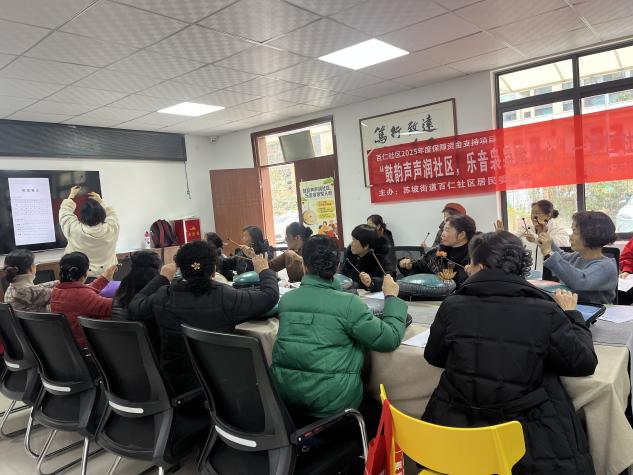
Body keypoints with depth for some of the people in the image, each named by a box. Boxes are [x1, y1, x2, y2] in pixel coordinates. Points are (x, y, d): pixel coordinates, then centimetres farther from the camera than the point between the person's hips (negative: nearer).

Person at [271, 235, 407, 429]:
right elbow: (390, 339, -9)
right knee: (378, 412, 22)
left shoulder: (286, 299, 1)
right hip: (330, 400, -5)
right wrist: (392, 297, 3)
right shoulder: (348, 303, -14)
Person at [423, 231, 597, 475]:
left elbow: (434, 357, 4)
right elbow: (584, 363, -1)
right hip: (525, 437, 0)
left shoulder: (452, 307, -12)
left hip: (457, 427, 1)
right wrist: (571, 314, 13)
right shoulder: (545, 313, -16)